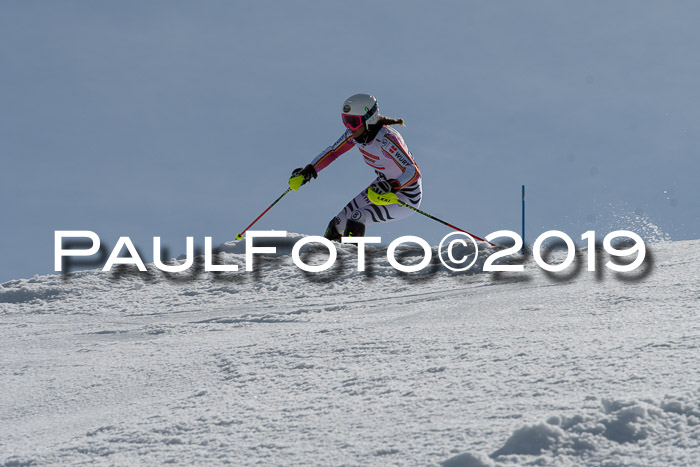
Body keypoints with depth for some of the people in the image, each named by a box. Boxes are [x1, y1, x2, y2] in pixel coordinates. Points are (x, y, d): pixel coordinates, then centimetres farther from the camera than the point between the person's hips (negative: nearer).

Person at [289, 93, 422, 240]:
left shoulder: (385, 139, -33)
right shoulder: (355, 133, -11)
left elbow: (414, 172, -37)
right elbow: (332, 151, 6)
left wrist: (390, 187, -53)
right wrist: (308, 171, -5)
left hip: (407, 197, -8)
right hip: (385, 183, 8)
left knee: (356, 219, -26)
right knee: (338, 224, 4)